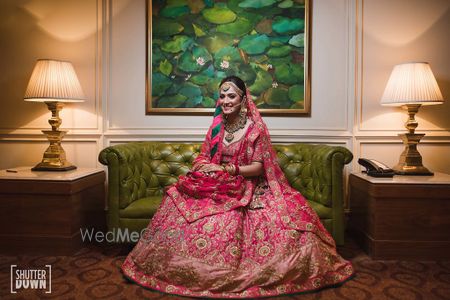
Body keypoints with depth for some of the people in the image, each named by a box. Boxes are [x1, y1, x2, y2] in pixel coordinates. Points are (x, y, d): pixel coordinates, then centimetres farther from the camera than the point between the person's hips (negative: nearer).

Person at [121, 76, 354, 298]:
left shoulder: (256, 127, -7)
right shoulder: (217, 125, 8)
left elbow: (258, 167, -10)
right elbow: (203, 157, 9)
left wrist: (225, 169, -19)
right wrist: (202, 167, -16)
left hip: (247, 187, -3)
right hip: (216, 186, 3)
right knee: (179, 200, -16)